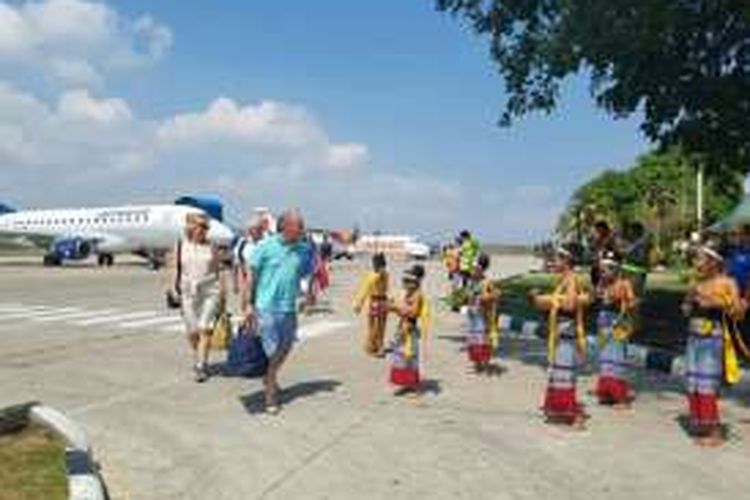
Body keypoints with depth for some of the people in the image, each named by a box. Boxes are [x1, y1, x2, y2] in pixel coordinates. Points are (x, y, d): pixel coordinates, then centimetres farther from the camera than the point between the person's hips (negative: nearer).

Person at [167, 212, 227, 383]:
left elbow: (219, 271, 5)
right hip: (188, 292, 1)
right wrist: (174, 289, 2)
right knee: (192, 332, 7)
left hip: (210, 292, -1)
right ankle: (198, 358, 32)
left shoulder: (211, 247, 2)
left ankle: (200, 366, -3)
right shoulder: (180, 246, 4)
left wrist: (223, 294, 4)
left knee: (205, 329, -11)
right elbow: (175, 269, 9)